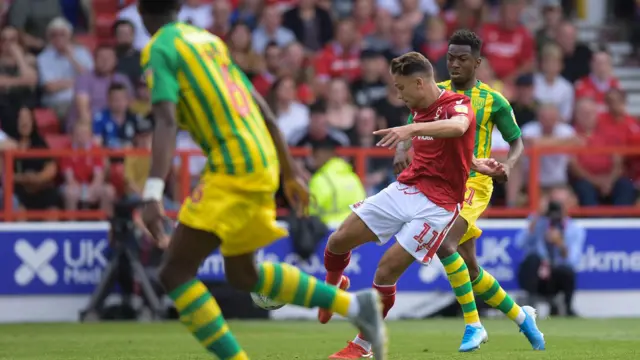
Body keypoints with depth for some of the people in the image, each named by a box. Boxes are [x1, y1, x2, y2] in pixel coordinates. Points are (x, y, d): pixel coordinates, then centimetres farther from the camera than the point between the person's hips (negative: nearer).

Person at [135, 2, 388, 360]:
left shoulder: (159, 50, -4)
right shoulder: (209, 40, 21)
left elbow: (167, 122, -20)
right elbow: (263, 112, 22)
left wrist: (153, 194, -29)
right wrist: (291, 173, 27)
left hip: (233, 169, -8)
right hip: (262, 164, 8)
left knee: (176, 272, -6)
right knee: (243, 273, 23)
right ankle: (356, 306, 23)